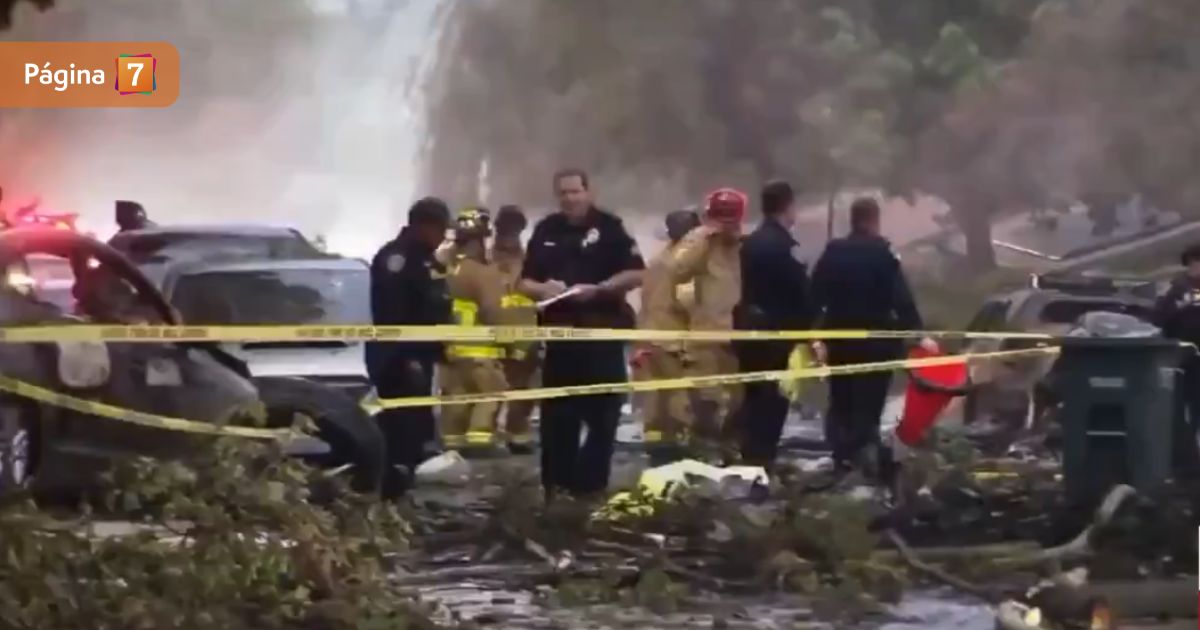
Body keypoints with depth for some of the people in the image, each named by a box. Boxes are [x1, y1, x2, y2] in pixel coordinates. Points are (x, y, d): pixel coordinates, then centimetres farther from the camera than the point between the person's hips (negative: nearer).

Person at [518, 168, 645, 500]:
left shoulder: (609, 227, -2)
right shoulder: (546, 231, 10)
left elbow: (636, 274, -6)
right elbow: (525, 282, 13)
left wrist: (598, 289, -17)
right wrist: (543, 288, -9)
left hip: (602, 331, -3)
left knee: (602, 412, -1)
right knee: (557, 414, 4)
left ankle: (590, 485, 4)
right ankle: (557, 486, 9)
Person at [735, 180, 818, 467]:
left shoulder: (750, 242, 10)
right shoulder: (785, 245, -15)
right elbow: (801, 292, -16)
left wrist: (750, 317, 18)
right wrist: (810, 331, -8)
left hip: (750, 327, 8)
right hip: (778, 330, -8)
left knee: (754, 396, 14)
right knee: (774, 398, -4)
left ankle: (749, 459, 16)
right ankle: (762, 460, -7)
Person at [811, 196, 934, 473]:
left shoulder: (832, 253, 2)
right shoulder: (884, 254, -9)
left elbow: (815, 296, 3)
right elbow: (902, 299, -15)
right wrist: (919, 333, -13)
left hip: (839, 337, 3)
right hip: (876, 340, -3)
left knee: (841, 400, 13)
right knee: (869, 401, 0)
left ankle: (843, 456, 8)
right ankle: (865, 452, -13)